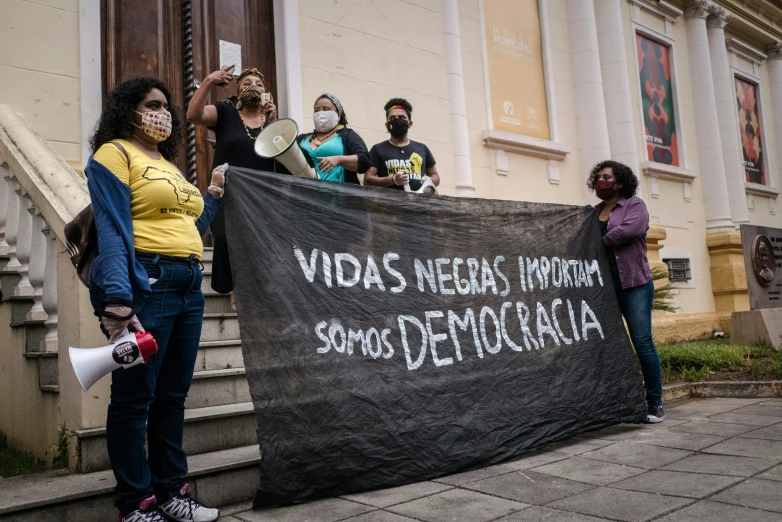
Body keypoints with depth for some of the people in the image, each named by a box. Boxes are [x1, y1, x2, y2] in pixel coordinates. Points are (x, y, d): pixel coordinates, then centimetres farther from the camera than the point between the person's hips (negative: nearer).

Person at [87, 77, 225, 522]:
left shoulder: (169, 164, 22)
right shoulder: (114, 153, -2)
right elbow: (114, 229, -15)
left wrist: (214, 193, 21)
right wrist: (117, 296, -24)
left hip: (188, 285, 8)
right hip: (145, 283, -8)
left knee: (173, 395, 12)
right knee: (135, 396, 0)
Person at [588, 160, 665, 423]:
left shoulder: (634, 205, 2)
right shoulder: (593, 213, 17)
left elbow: (629, 230, -16)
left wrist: (597, 243, -7)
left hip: (633, 284, -5)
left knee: (642, 341, -7)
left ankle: (655, 402, 1)